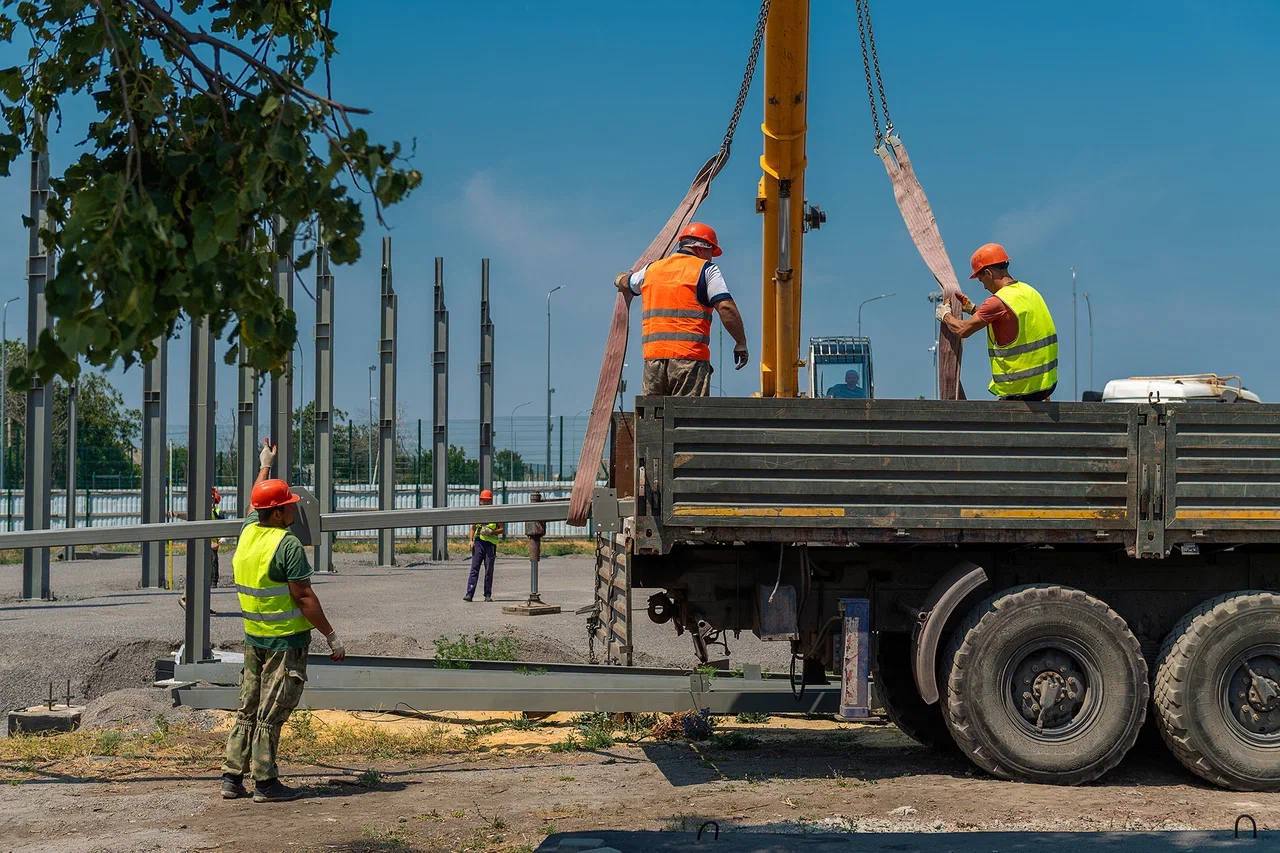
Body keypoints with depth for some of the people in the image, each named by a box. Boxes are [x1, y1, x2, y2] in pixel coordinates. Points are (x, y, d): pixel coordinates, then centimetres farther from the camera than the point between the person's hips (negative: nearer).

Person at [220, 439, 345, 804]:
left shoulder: (248, 530, 5)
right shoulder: (287, 544, -18)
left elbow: (256, 503, 29)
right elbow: (303, 596, -19)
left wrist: (265, 464, 44)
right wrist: (332, 636, -14)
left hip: (253, 636, 8)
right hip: (286, 638, -8)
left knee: (248, 709, 15)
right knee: (272, 713, -2)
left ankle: (232, 777, 16)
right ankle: (265, 783, 3)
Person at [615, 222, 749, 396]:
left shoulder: (652, 269, 19)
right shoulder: (705, 270, 2)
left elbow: (622, 282, 39)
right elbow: (726, 308, -10)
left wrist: (621, 277, 63)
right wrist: (741, 343, 0)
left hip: (652, 356, 5)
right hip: (690, 356, -5)